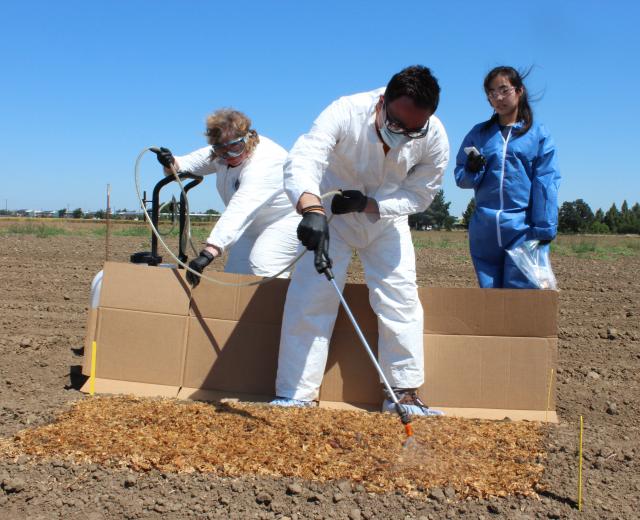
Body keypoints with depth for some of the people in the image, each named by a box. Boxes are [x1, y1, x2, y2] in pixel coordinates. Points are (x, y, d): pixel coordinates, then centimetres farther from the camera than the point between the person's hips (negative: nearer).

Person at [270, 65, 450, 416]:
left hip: (387, 218, 3)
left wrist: (368, 203, -29)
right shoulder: (346, 112, -34)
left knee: (401, 300, -3)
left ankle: (405, 393, 12)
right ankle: (293, 398, 2)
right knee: (309, 300, -8)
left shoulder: (435, 139, -23)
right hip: (331, 216, -2)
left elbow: (419, 195, -12)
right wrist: (312, 209, -67)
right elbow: (302, 160, -47)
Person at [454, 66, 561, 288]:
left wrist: (544, 230, -8)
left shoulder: (538, 134, 4)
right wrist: (472, 170, -11)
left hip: (523, 228, -3)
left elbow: (545, 184, -1)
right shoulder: (478, 134, 12)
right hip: (485, 229, 3)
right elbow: (460, 177, 11)